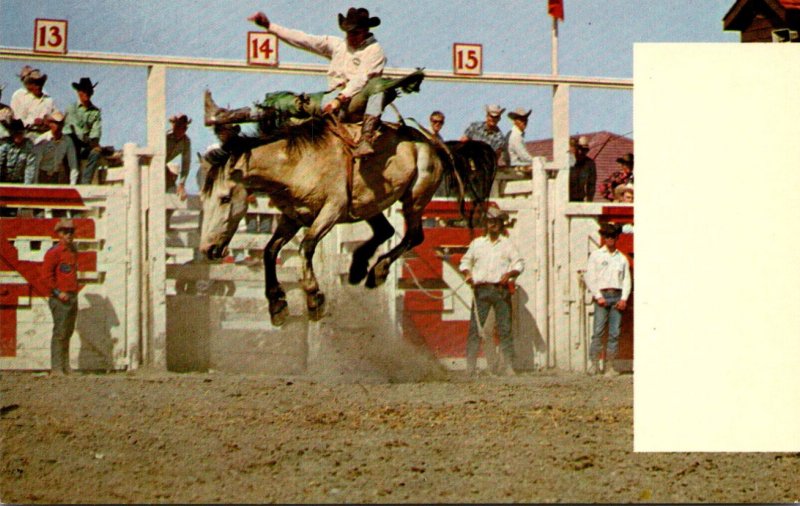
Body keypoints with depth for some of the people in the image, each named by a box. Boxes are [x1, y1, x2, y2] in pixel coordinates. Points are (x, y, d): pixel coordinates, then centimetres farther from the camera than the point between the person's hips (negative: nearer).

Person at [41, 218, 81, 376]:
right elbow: (45, 275, -15)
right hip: (60, 299, -8)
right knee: (60, 333, -10)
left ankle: (65, 367, 16)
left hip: (72, 298, 8)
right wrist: (58, 292, -17)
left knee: (68, 332, 11)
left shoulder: (73, 251, 15)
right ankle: (56, 368, -10)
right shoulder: (54, 252, -10)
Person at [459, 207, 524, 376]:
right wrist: (467, 274, 0)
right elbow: (465, 261, 20)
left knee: (505, 329, -3)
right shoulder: (477, 243, 16)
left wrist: (509, 274, -11)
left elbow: (519, 263, 7)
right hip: (481, 290, 1)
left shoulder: (508, 244, 11)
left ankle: (509, 366, -2)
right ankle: (470, 366, -6)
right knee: (475, 328, -5)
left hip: (501, 290, -1)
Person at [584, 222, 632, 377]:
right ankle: (594, 364, -9)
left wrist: (624, 299, -2)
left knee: (615, 333, -1)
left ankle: (610, 366, 0)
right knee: (598, 331, -10)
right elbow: (590, 277, 2)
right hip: (602, 296, -3)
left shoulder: (622, 258, 16)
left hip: (617, 297, 3)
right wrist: (598, 297, -8)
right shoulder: (596, 255, 9)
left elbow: (627, 279, 12)